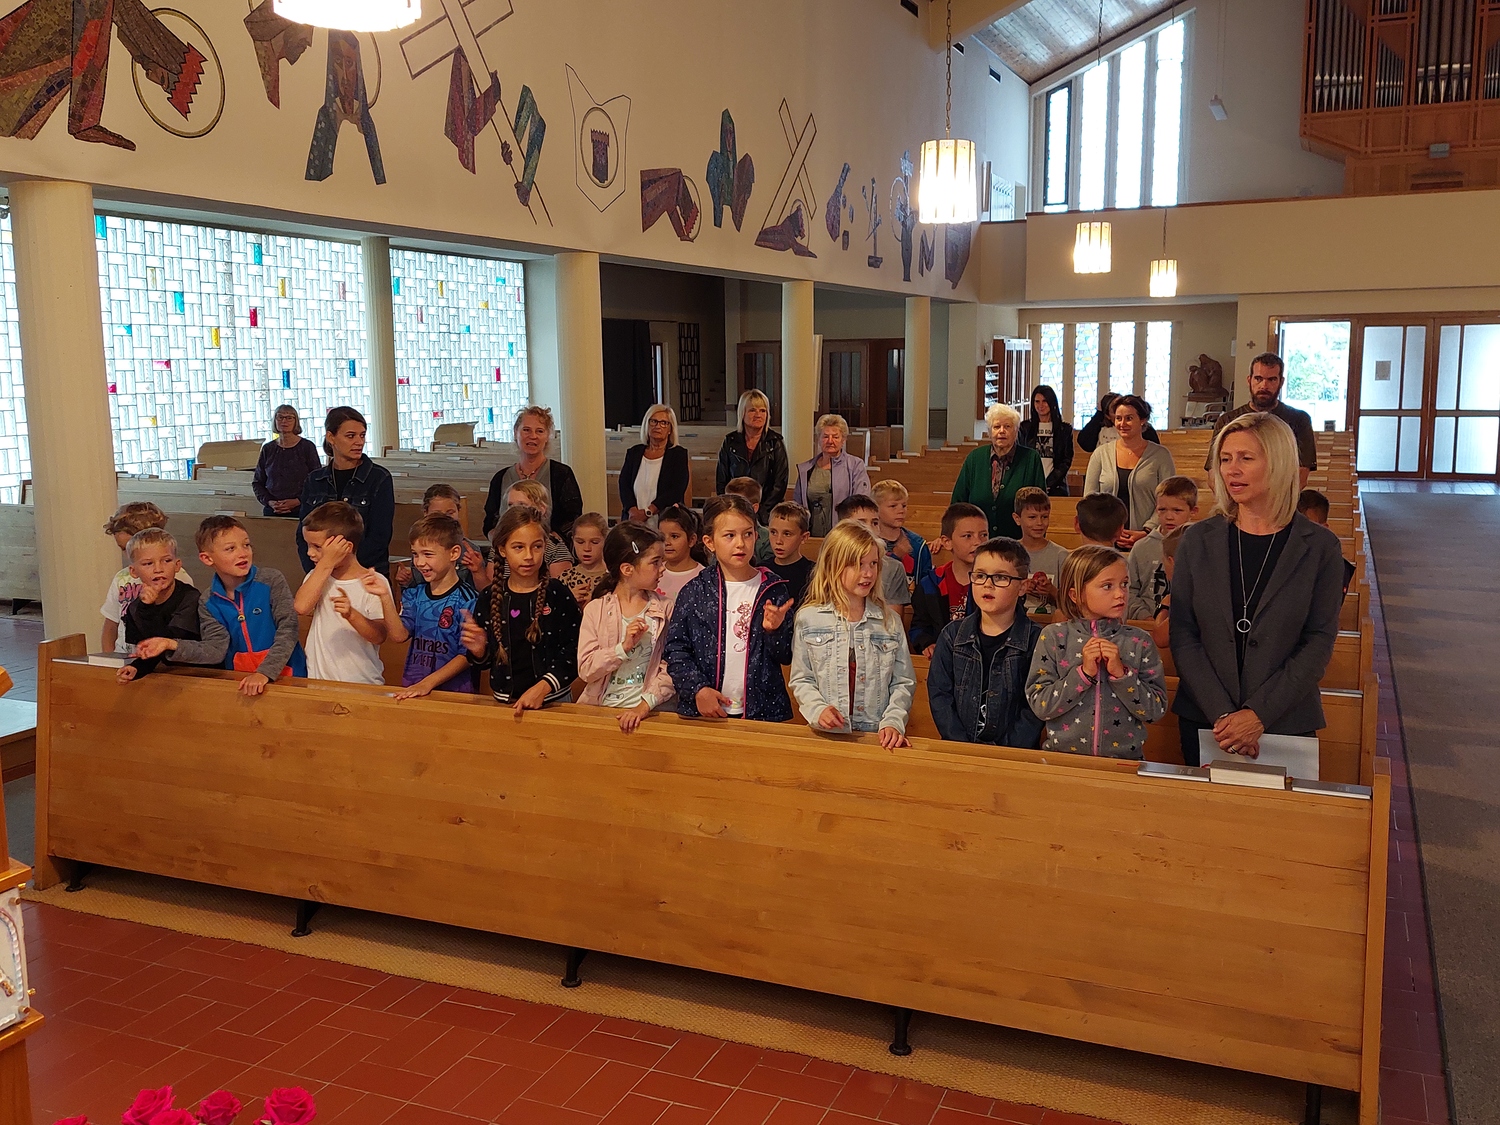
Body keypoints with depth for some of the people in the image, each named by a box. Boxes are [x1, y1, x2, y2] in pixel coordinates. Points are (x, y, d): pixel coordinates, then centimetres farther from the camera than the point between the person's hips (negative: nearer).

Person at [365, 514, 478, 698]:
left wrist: (428, 683, -13)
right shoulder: (414, 595, 12)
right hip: (412, 688, 4)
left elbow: (467, 655, -7)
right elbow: (399, 635, -1)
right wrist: (385, 596, -10)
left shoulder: (466, 599, -6)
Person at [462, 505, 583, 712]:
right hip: (504, 701, 2)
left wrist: (542, 688, -21)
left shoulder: (558, 595, -8)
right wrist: (478, 650, -13)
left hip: (553, 701, -2)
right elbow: (485, 662, 8)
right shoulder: (490, 599, 0)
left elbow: (574, 654, -11)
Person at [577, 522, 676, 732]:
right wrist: (623, 648, -15)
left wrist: (645, 705, -17)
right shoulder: (596, 610, 4)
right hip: (600, 707, 1)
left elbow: (671, 669, -4)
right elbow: (585, 670, -3)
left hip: (647, 711, -1)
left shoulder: (664, 610, 5)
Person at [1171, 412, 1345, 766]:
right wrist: (1221, 714, -13)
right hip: (1203, 721, 1)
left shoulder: (1320, 547, -3)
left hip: (1286, 724, -1)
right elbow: (1183, 636, -3)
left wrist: (1259, 713, -15)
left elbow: (1320, 641, -6)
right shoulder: (1198, 540, 0)